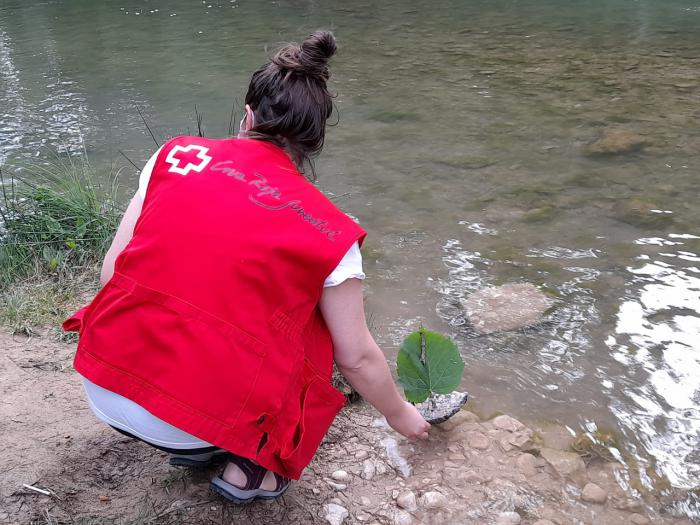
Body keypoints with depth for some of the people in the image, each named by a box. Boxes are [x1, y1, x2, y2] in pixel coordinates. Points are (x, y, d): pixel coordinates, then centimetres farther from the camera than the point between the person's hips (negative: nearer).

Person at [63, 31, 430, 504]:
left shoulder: (177, 153, 2)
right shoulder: (329, 231, -4)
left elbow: (112, 274, 4)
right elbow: (357, 357, 4)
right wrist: (399, 414, 24)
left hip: (100, 387, 4)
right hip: (205, 416, -3)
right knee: (314, 330, 21)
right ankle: (251, 468, 15)